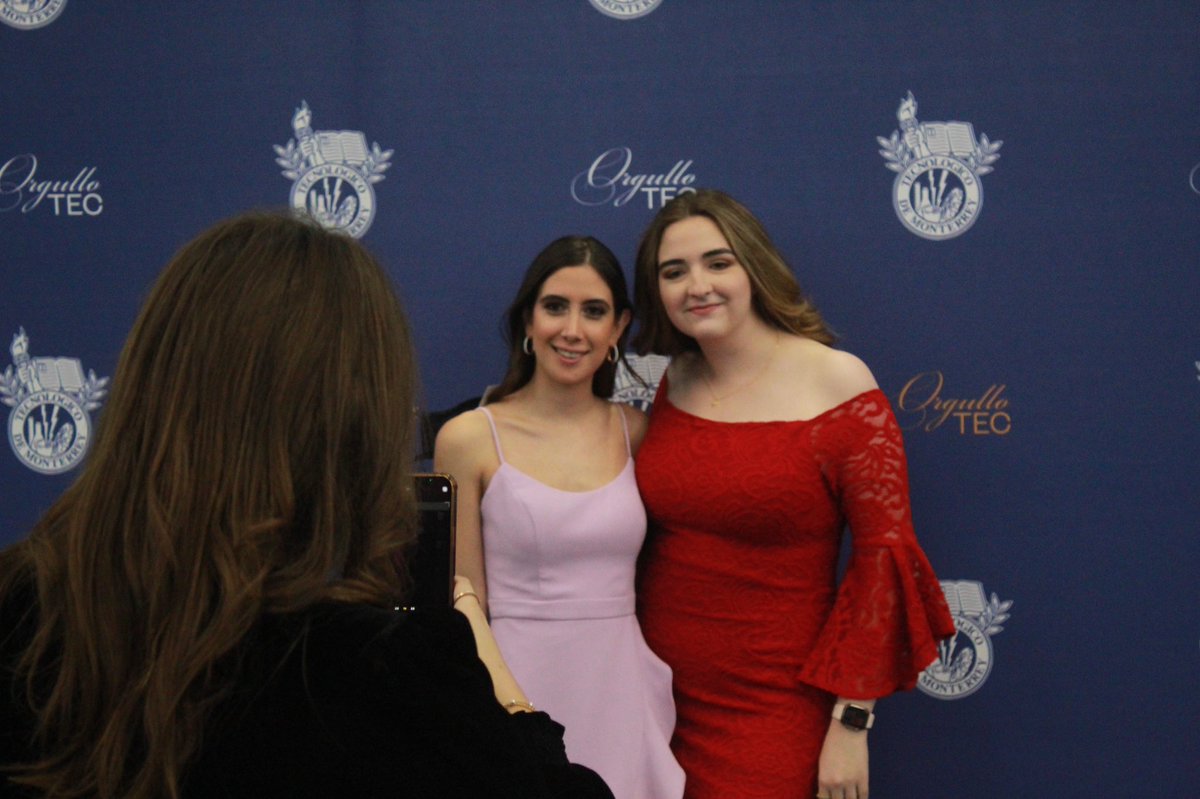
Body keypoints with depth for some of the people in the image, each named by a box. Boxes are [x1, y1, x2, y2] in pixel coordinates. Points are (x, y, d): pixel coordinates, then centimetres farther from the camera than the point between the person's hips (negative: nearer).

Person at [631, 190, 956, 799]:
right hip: (660, 692, 5)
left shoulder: (836, 381, -11)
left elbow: (884, 553, -12)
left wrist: (852, 722, -13)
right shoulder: (674, 383, 4)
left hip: (773, 714, -4)